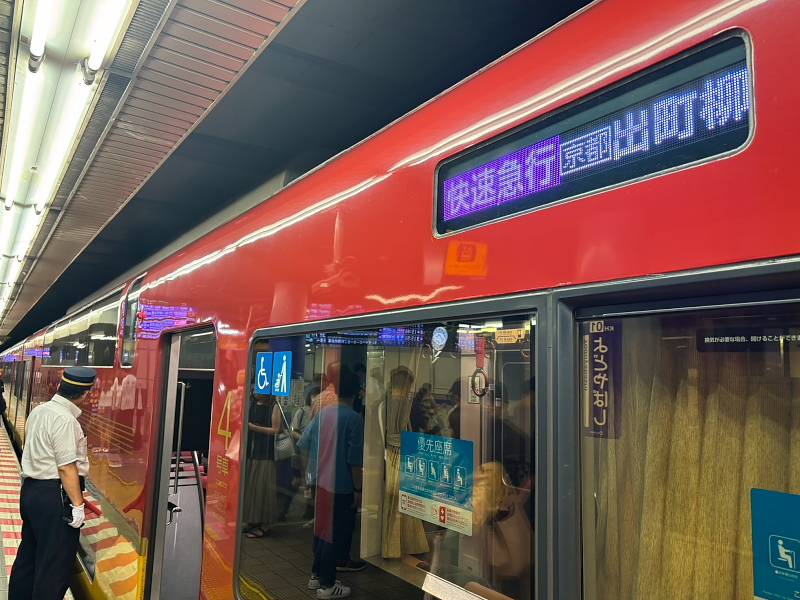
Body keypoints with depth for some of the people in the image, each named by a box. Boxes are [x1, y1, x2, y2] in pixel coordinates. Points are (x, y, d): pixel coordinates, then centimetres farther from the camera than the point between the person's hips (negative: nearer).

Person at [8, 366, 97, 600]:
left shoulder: (38, 410, 6)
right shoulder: (65, 419, -21)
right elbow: (66, 467, -22)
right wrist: (77, 504, -18)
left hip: (31, 488, 9)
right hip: (54, 495, -9)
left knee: (28, 554, 21)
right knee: (55, 563, 2)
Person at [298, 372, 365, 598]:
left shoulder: (323, 412, 2)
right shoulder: (354, 419, -17)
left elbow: (303, 443, 7)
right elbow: (355, 460, -17)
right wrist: (358, 489, -8)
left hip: (321, 483, 6)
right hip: (341, 486, -6)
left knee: (321, 529, 19)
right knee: (335, 534, 5)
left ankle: (316, 575, 31)